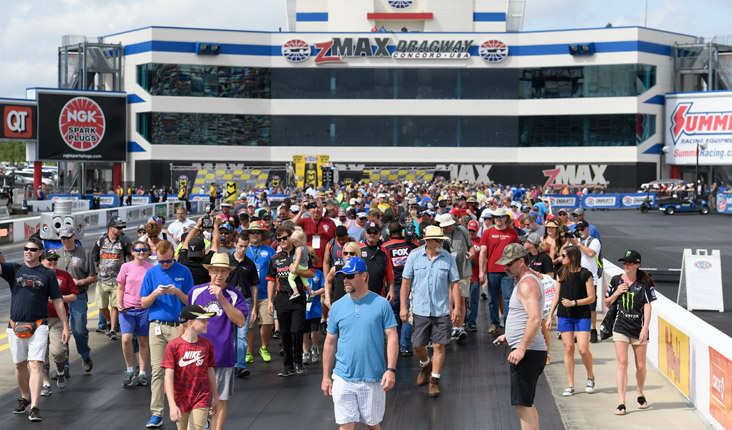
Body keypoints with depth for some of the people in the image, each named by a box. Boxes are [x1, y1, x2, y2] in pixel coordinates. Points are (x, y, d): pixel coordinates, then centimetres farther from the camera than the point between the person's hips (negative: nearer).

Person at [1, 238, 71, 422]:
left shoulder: (48, 274, 7)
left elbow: (57, 301, 8)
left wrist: (66, 326, 5)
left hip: (38, 326, -2)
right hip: (15, 327, 2)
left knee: (36, 365, -11)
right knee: (20, 365, 13)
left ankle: (34, 407, -14)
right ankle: (25, 398, 33)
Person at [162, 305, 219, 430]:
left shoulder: (207, 345, -3)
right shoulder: (173, 346, -12)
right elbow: (168, 376, -15)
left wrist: (215, 397, 17)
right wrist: (172, 405, -22)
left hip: (201, 400, 1)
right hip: (180, 400, -1)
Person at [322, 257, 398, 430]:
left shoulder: (381, 304, -1)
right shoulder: (337, 306, 6)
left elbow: (392, 338, -3)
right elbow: (330, 343, 10)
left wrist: (391, 370, -13)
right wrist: (326, 376, 8)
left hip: (373, 379, -2)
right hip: (343, 379, 2)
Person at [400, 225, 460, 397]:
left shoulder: (448, 258, 1)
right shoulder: (414, 256, -1)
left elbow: (454, 284, 4)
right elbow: (406, 282, 3)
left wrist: (457, 307, -3)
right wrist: (403, 306, -2)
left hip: (442, 310, 0)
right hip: (420, 310, 0)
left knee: (439, 346, -2)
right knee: (418, 346, 6)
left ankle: (434, 380, 12)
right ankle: (426, 366, 38)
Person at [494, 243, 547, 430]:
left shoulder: (527, 284, -15)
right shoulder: (528, 281, 19)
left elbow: (535, 319, -26)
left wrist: (521, 348, -26)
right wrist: (509, 336, 23)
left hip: (527, 352, -11)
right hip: (531, 351, 11)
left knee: (523, 404, -10)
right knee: (526, 404, 16)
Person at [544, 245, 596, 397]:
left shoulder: (585, 274, -7)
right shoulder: (562, 273, 8)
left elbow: (591, 298, -6)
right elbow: (557, 295, 13)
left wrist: (573, 302, -17)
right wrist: (550, 316, 11)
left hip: (582, 316, -4)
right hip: (564, 316, 4)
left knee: (583, 349, -9)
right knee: (568, 349, 2)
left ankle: (590, 377, 19)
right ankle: (570, 386, 7)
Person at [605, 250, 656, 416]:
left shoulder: (644, 283, -2)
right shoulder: (616, 280, 5)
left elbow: (647, 307, -5)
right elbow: (607, 304, 13)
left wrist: (645, 328, -14)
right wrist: (616, 293, -6)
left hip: (639, 329, -1)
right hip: (620, 327, 1)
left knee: (640, 366, 6)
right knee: (622, 363, -9)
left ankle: (640, 394, 33)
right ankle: (621, 403, -10)